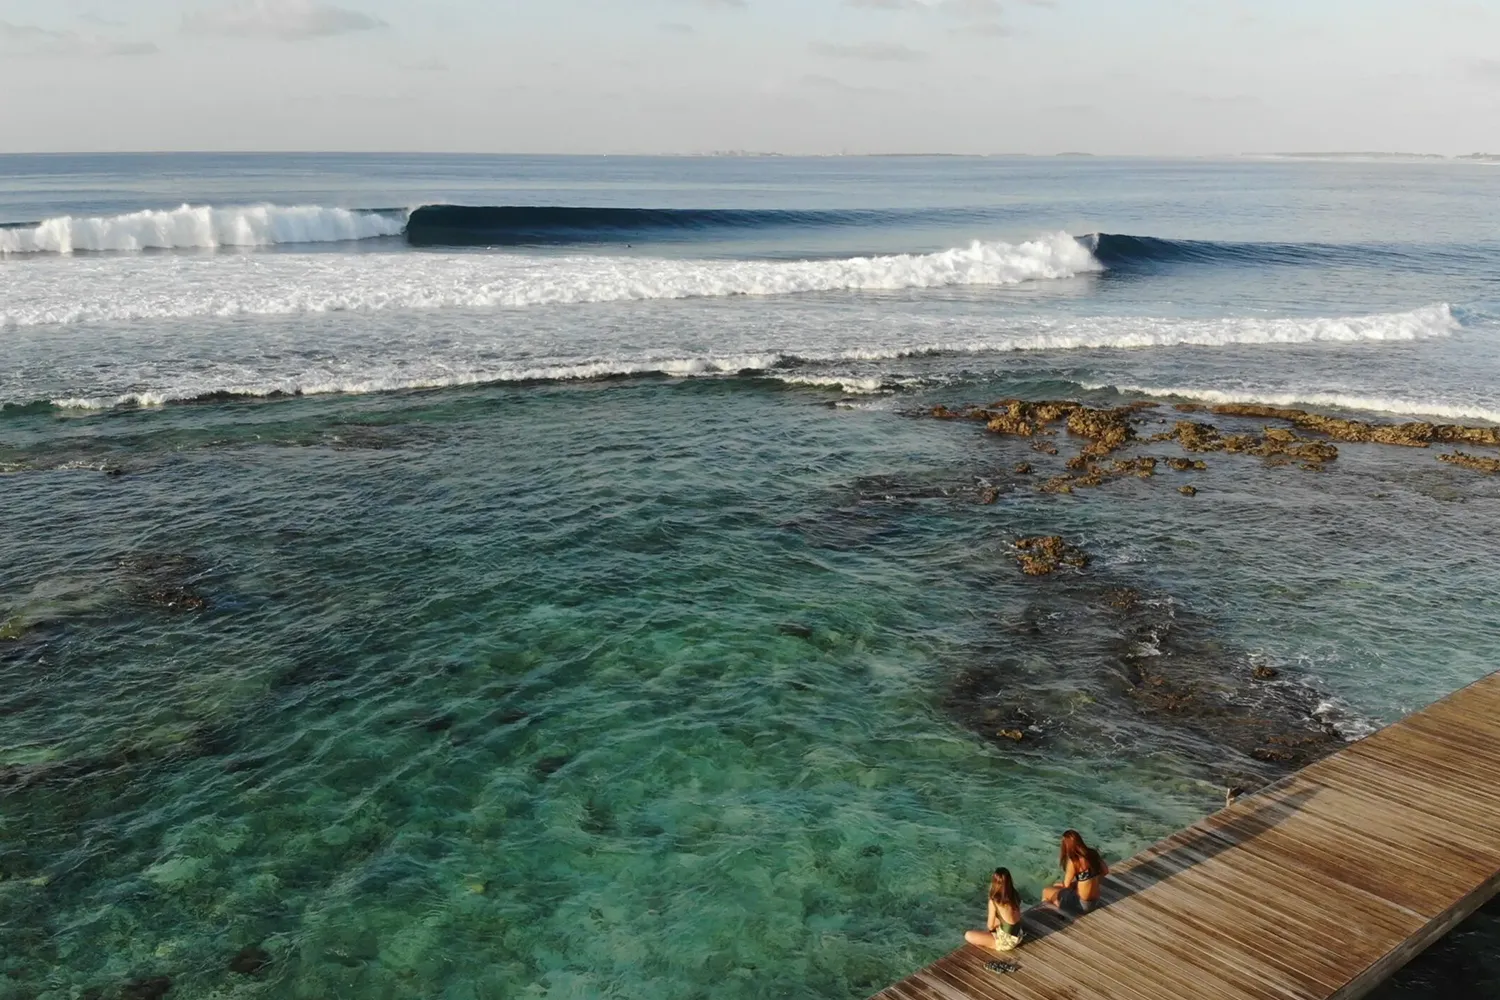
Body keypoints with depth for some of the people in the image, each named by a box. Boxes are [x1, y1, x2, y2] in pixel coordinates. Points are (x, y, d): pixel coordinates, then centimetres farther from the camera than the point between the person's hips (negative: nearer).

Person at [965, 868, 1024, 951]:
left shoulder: (994, 901, -22)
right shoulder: (1016, 895, -4)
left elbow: (990, 926, -11)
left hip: (1006, 942, -7)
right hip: (1018, 937, 7)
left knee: (968, 935, -1)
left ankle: (997, 945, 8)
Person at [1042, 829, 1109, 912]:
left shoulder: (1074, 861, -23)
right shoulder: (1093, 853, -4)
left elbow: (1066, 884, -13)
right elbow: (1105, 871, 11)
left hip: (1082, 903, -7)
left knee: (1046, 891, 14)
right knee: (1056, 887, 28)